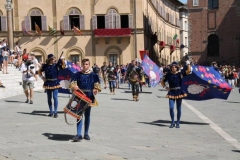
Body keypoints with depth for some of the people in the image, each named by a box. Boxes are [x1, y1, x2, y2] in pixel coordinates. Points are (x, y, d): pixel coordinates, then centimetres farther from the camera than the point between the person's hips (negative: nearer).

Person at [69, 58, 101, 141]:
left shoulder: (93, 75, 3)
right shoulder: (77, 74, 2)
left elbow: (97, 84, 2)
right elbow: (72, 82, 0)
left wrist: (96, 89, -19)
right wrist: (74, 87, -22)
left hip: (89, 97, 1)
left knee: (87, 115, 10)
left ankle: (86, 134, 20)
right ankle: (79, 134, -4)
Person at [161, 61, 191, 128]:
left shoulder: (180, 73, 0)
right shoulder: (168, 74, 3)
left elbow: (189, 71, -4)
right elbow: (162, 81, 14)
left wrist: (188, 64, -10)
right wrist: (165, 87, 2)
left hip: (179, 92, -1)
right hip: (171, 92, 1)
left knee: (179, 108, 6)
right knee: (171, 108, -6)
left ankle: (178, 123, 17)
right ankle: (172, 122, 10)